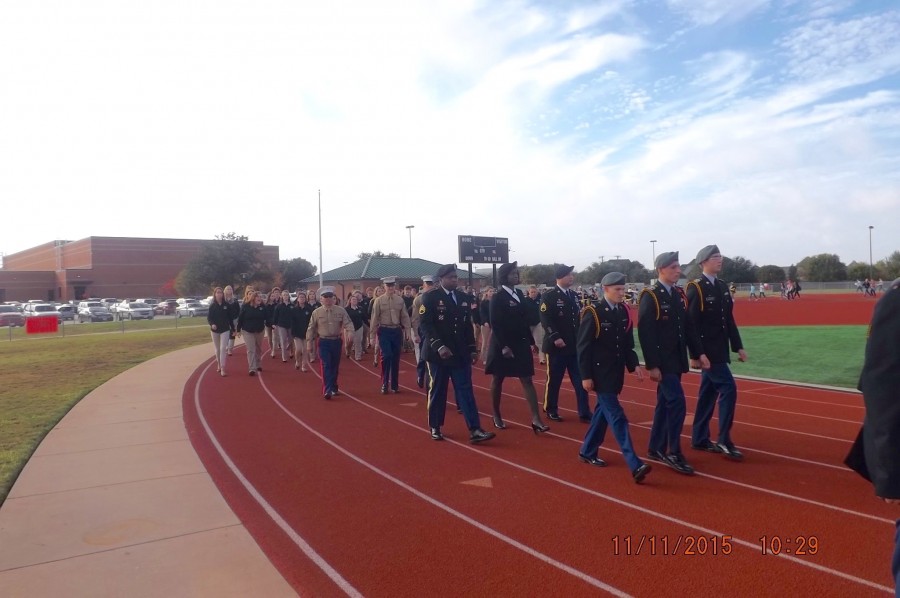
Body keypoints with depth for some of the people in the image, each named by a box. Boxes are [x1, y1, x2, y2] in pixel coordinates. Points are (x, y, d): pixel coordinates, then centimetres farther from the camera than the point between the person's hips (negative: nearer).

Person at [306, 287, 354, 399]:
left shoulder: (341, 310, -1)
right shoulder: (316, 312, 0)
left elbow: (348, 323, -6)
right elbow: (311, 329, 6)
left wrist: (350, 333, -27)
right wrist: (310, 343, 5)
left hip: (336, 341, 2)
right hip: (324, 342, -2)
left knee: (335, 366, 12)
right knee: (326, 366, -10)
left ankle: (333, 388, 28)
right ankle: (327, 390, -13)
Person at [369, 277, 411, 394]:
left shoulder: (400, 300, 4)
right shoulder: (379, 301, -2)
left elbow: (405, 317, 6)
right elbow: (375, 319, -1)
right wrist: (373, 335, -2)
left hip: (397, 331, 3)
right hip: (384, 331, -2)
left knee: (396, 358, 8)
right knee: (386, 356, -12)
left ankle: (395, 385, 19)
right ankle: (385, 384, 2)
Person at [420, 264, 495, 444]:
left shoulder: (463, 298, 11)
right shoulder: (430, 297, -5)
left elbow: (468, 325, 15)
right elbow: (425, 324, -13)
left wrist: (473, 349, 9)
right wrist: (439, 346, -23)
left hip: (460, 353, 4)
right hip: (438, 352, -4)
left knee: (465, 390, -1)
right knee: (438, 391, 5)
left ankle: (474, 430, -5)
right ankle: (435, 427, 20)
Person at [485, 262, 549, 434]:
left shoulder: (519, 293, 8)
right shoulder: (497, 297, -11)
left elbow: (524, 320, 13)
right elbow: (495, 324, -16)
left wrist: (531, 341, 12)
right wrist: (503, 346, -21)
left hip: (521, 344, 6)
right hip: (502, 344, -6)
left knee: (527, 380, -1)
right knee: (498, 380, 8)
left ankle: (536, 419, -3)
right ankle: (496, 416, 23)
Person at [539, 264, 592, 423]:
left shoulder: (573, 295, 14)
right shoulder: (549, 296, -8)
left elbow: (577, 317, 18)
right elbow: (545, 320, -17)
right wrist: (555, 337, -24)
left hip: (575, 346, 6)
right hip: (557, 346, -6)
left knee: (581, 380, 5)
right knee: (554, 380, 5)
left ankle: (584, 413, 10)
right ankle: (551, 410, 20)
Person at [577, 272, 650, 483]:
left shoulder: (624, 311, 6)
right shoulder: (593, 312, -13)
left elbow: (628, 343, 12)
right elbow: (583, 346, -13)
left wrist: (634, 365, -1)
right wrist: (586, 376, -15)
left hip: (616, 373, 7)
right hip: (600, 373, -7)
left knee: (603, 412, 15)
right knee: (617, 416, -10)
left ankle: (587, 452, 30)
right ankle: (635, 465, -12)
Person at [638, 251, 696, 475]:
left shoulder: (680, 294, 10)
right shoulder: (650, 296, -13)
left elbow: (685, 326, 14)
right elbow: (645, 333, -18)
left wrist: (693, 354, 11)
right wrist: (652, 365, -20)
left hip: (677, 359, 8)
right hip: (662, 361, -8)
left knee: (665, 403, 14)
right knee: (677, 403, -11)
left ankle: (656, 448, 24)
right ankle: (673, 453, -1)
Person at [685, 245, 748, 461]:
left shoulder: (722, 287, 13)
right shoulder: (695, 288, -12)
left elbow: (729, 320, 16)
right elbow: (691, 324, -17)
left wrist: (738, 346, 12)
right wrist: (697, 354, -22)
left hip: (719, 350, 8)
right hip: (707, 351, -8)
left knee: (708, 393, 12)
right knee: (728, 389, -11)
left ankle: (700, 439, 20)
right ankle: (724, 441, -3)